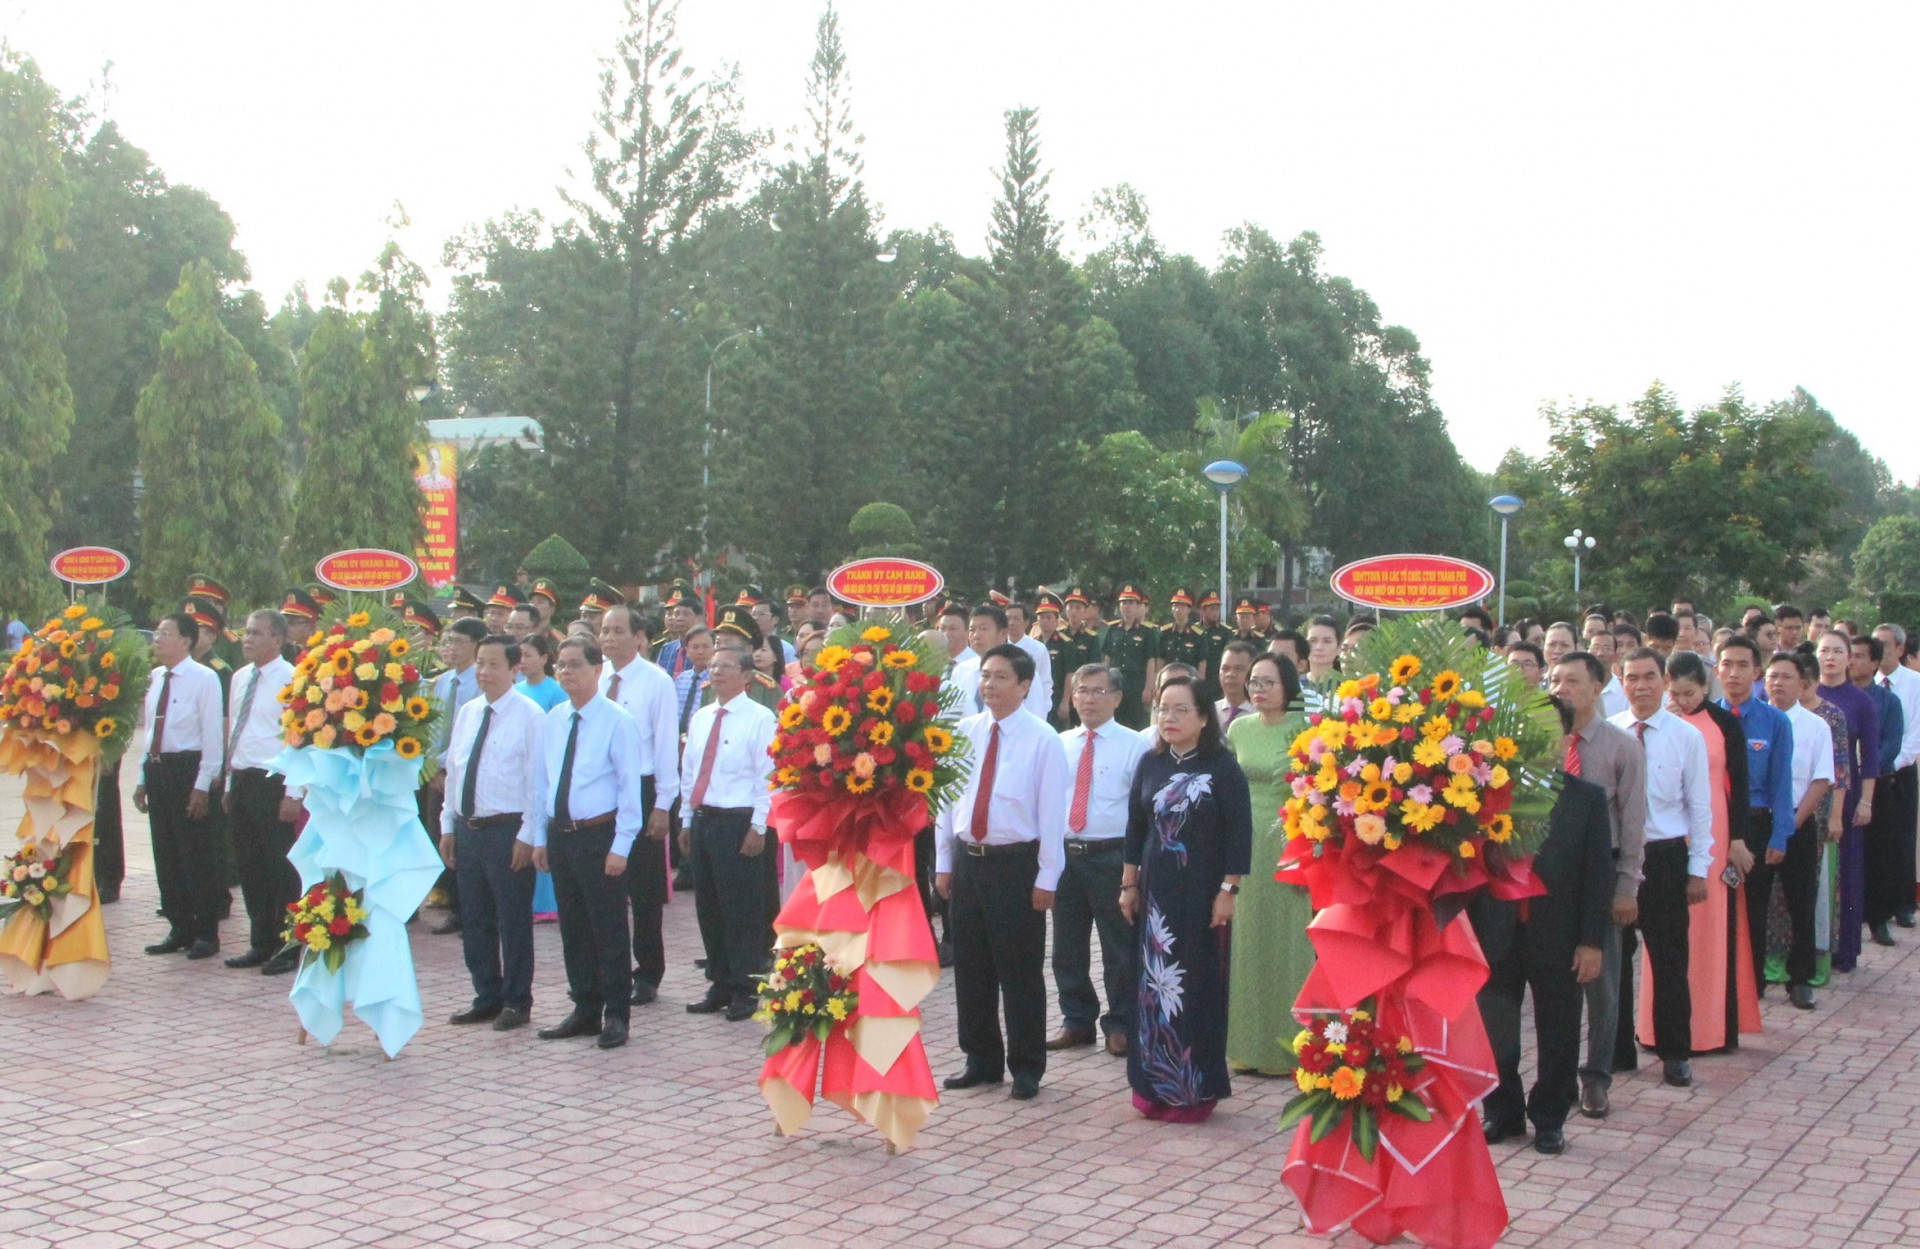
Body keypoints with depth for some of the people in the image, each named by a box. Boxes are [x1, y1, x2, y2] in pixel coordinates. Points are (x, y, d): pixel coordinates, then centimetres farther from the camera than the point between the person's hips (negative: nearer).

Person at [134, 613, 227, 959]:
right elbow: (149, 730, 16)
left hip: (187, 768, -7)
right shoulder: (156, 677, 10)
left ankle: (206, 933, 8)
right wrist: (143, 780, 13)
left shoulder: (203, 678, -10)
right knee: (166, 855, 12)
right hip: (157, 768, 7)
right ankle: (180, 929, 22)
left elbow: (212, 734, -11)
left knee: (198, 856, -1)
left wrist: (202, 785, -15)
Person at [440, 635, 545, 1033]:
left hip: (508, 831, -7)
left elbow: (538, 779, -12)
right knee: (474, 921, 13)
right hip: (467, 829, 7)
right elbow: (452, 771, 16)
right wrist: (448, 825, 12)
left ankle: (516, 1001, 15)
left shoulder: (530, 715, -9)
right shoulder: (466, 713, 10)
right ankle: (487, 998, 26)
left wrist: (527, 835, -15)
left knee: (513, 921, 3)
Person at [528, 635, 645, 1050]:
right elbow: (540, 782, 15)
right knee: (573, 927, 13)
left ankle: (615, 1016, 9)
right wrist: (539, 837, 11)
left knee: (609, 929, 0)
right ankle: (585, 1011, 23)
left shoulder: (617, 721, -9)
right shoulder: (551, 721, 9)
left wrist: (621, 845, -14)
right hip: (559, 835, 6)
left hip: (599, 836, -6)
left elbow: (630, 786, -11)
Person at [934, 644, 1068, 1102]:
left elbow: (1052, 813, -8)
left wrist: (1046, 877, -11)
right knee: (970, 967, 13)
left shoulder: (1042, 739, -8)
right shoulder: (964, 732, 5)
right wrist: (943, 863, 9)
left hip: (1016, 863, -5)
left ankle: (1026, 1068, 17)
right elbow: (946, 797, 11)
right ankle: (981, 1060, 27)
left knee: (1020, 972, 3)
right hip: (967, 859, 5)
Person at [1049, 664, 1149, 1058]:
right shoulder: (1059, 745, 11)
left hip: (1112, 858, -4)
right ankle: (1077, 1022, 26)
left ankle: (1120, 1026, 18)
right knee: (1068, 948, 12)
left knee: (1120, 948, 4)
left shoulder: (1135, 746, -3)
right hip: (1064, 855, 4)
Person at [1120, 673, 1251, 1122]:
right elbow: (1135, 828, 11)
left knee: (1199, 985, 2)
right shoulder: (1150, 764, 6)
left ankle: (1196, 1089, 12)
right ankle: (1154, 1084, 16)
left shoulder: (1223, 767, -7)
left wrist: (1228, 891, -12)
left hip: (1202, 894, -4)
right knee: (1154, 983, 6)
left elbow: (1239, 832, -8)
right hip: (1155, 891, 4)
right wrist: (1129, 884, 8)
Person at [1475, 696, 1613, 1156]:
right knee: (1494, 1032, 8)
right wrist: (1468, 929, -5)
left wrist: (1591, 941, -6)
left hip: (1558, 940, 0)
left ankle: (1549, 1118, 25)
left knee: (1557, 1034, 9)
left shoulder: (1587, 798, 1)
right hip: (1497, 935, 0)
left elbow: (1599, 876, -1)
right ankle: (1502, 1112, 26)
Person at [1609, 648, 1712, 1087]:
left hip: (1666, 856, -1)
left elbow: (1699, 806, 1)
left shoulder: (1687, 737, -1)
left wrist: (1698, 868, -2)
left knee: (1670, 959, 7)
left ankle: (1675, 1053, 21)